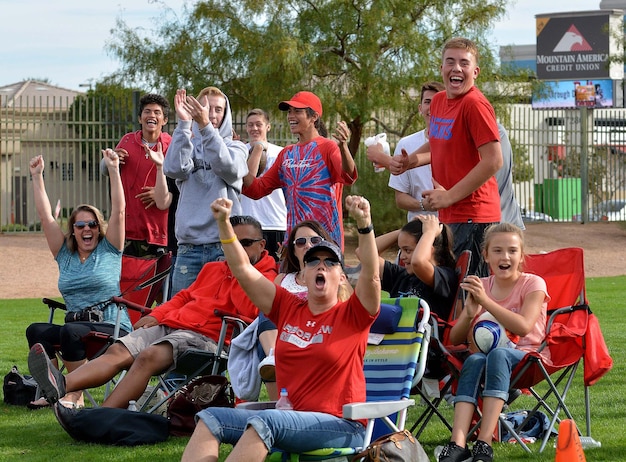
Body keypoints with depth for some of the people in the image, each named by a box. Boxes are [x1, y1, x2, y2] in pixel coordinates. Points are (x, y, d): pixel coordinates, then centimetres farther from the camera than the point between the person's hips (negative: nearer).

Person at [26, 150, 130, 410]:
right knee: (36, 331, -25)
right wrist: (37, 177, 13)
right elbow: (45, 217, 16)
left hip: (113, 328, -4)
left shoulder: (109, 250, 8)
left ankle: (76, 395, -27)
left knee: (71, 331, -35)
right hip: (75, 325, 4)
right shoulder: (65, 255, 18)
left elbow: (118, 212, -2)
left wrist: (113, 171, -8)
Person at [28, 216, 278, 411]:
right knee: (117, 350, -17)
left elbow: (250, 311, -13)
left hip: (205, 336, -8)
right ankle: (61, 386, -40)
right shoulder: (213, 269, 31)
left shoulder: (265, 278, 5)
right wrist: (156, 315, 18)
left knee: (149, 356, -32)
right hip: (169, 325, 8)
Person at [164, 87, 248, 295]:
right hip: (189, 245, 1)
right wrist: (183, 124, -17)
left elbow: (228, 168, -15)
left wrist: (205, 126, -23)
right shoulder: (188, 145, 13)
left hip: (224, 244, -1)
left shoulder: (236, 147, 10)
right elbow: (174, 169, -9)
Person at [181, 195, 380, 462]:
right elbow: (242, 269, 11)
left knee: (265, 422, -33)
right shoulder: (288, 308, 14)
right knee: (210, 418, -9)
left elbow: (371, 275, -19)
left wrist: (364, 225, -32)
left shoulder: (352, 315, 0)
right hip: (290, 419, 6)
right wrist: (224, 223, -1)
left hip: (339, 426, -6)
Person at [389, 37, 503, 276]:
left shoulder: (475, 104, -15)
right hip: (448, 215, 9)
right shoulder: (438, 100, 11)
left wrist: (449, 196, -17)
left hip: (472, 216, -9)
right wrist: (409, 160, 9)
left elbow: (493, 161, -20)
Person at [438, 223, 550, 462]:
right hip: (484, 352, 3)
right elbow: (455, 339, 6)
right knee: (474, 360, -33)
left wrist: (485, 301, -24)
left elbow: (524, 327, -21)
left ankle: (484, 443, -45)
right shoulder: (480, 286, 8)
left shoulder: (533, 284, -3)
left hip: (525, 355, -3)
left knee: (498, 354, -37)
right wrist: (469, 314, -15)